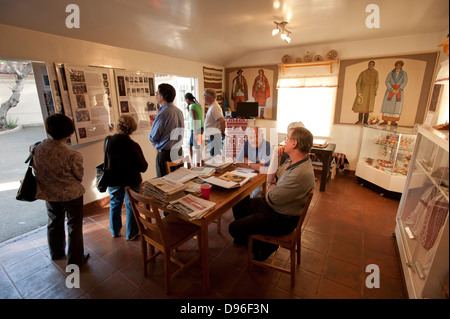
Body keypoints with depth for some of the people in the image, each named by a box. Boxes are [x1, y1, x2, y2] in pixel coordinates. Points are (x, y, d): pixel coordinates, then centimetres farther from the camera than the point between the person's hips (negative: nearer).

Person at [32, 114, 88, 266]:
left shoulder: (39, 149, -12)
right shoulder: (72, 155, -28)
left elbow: (36, 171, 2)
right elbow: (79, 176, -13)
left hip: (50, 195, 6)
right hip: (71, 195, -5)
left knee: (54, 223, 26)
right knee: (74, 226, 11)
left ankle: (56, 253, 47)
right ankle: (75, 260, 26)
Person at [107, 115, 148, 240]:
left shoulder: (109, 142, -13)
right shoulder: (133, 146, -24)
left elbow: (106, 161, 5)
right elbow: (143, 167, -19)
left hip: (113, 181, 4)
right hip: (131, 181, -3)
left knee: (115, 204, 22)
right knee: (131, 206, 12)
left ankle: (115, 231, 40)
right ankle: (131, 233, 27)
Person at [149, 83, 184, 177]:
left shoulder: (163, 114, -18)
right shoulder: (179, 111, 5)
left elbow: (153, 138, -12)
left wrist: (156, 142, 11)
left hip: (165, 154, -7)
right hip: (179, 151, 7)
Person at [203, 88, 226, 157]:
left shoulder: (214, 108, -17)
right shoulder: (212, 106, 15)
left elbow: (223, 121, -28)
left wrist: (222, 132, -14)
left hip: (215, 137, -11)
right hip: (212, 137, 11)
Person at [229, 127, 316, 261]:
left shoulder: (301, 174, -33)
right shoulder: (292, 161, -1)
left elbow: (270, 198, -26)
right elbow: (270, 178, 2)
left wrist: (272, 183, -5)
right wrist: (275, 156, -9)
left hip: (280, 219, -9)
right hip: (271, 205, 9)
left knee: (233, 228, -6)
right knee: (238, 204, 18)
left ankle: (264, 246, 22)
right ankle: (246, 239, 40)